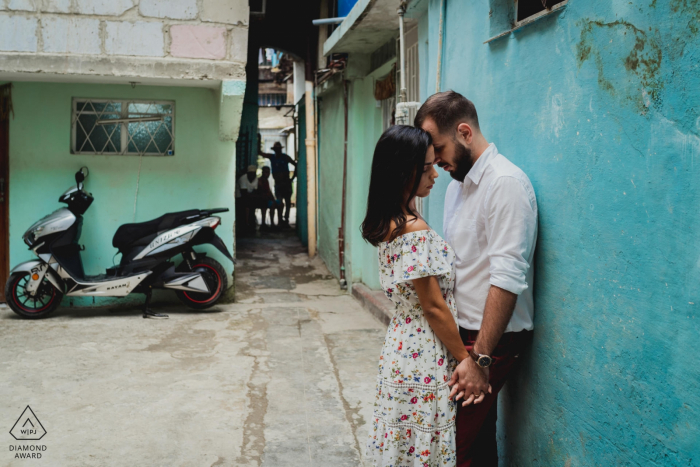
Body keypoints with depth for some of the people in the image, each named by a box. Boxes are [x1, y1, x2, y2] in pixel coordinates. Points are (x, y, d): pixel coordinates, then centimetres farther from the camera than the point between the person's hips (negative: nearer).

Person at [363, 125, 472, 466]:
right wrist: (466, 358, -11)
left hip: (400, 347, 9)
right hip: (425, 360, -9)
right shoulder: (416, 231, -23)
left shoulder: (386, 222, 5)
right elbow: (433, 307, -18)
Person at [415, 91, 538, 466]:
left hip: (491, 337, -8)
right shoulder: (457, 185, 14)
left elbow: (507, 279, -22)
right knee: (478, 437, 14)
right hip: (460, 331, 8)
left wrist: (480, 358, -22)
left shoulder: (506, 183, -15)